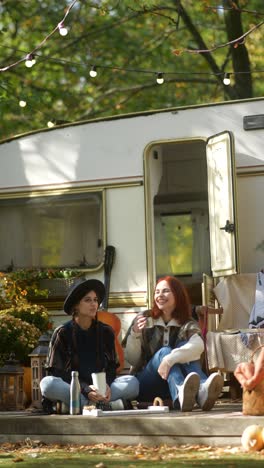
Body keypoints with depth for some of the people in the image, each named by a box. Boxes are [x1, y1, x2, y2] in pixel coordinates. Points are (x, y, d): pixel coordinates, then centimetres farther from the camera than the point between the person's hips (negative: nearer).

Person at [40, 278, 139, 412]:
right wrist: (85, 389, -20)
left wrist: (106, 385, -13)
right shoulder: (62, 333, 1)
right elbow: (56, 371, -5)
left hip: (100, 387, 2)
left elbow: (111, 366, 11)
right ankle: (105, 405, -31)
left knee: (133, 382, -22)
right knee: (48, 383, -34)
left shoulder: (106, 332, 10)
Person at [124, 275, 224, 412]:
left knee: (184, 347, -22)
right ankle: (180, 393, -63)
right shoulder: (144, 320, 3)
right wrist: (135, 334, -20)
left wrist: (170, 359, -40)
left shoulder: (187, 324, 2)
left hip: (171, 386, 1)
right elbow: (132, 360, -2)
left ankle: (201, 390, -54)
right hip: (145, 385, -1)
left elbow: (198, 346, -23)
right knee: (164, 351, -28)